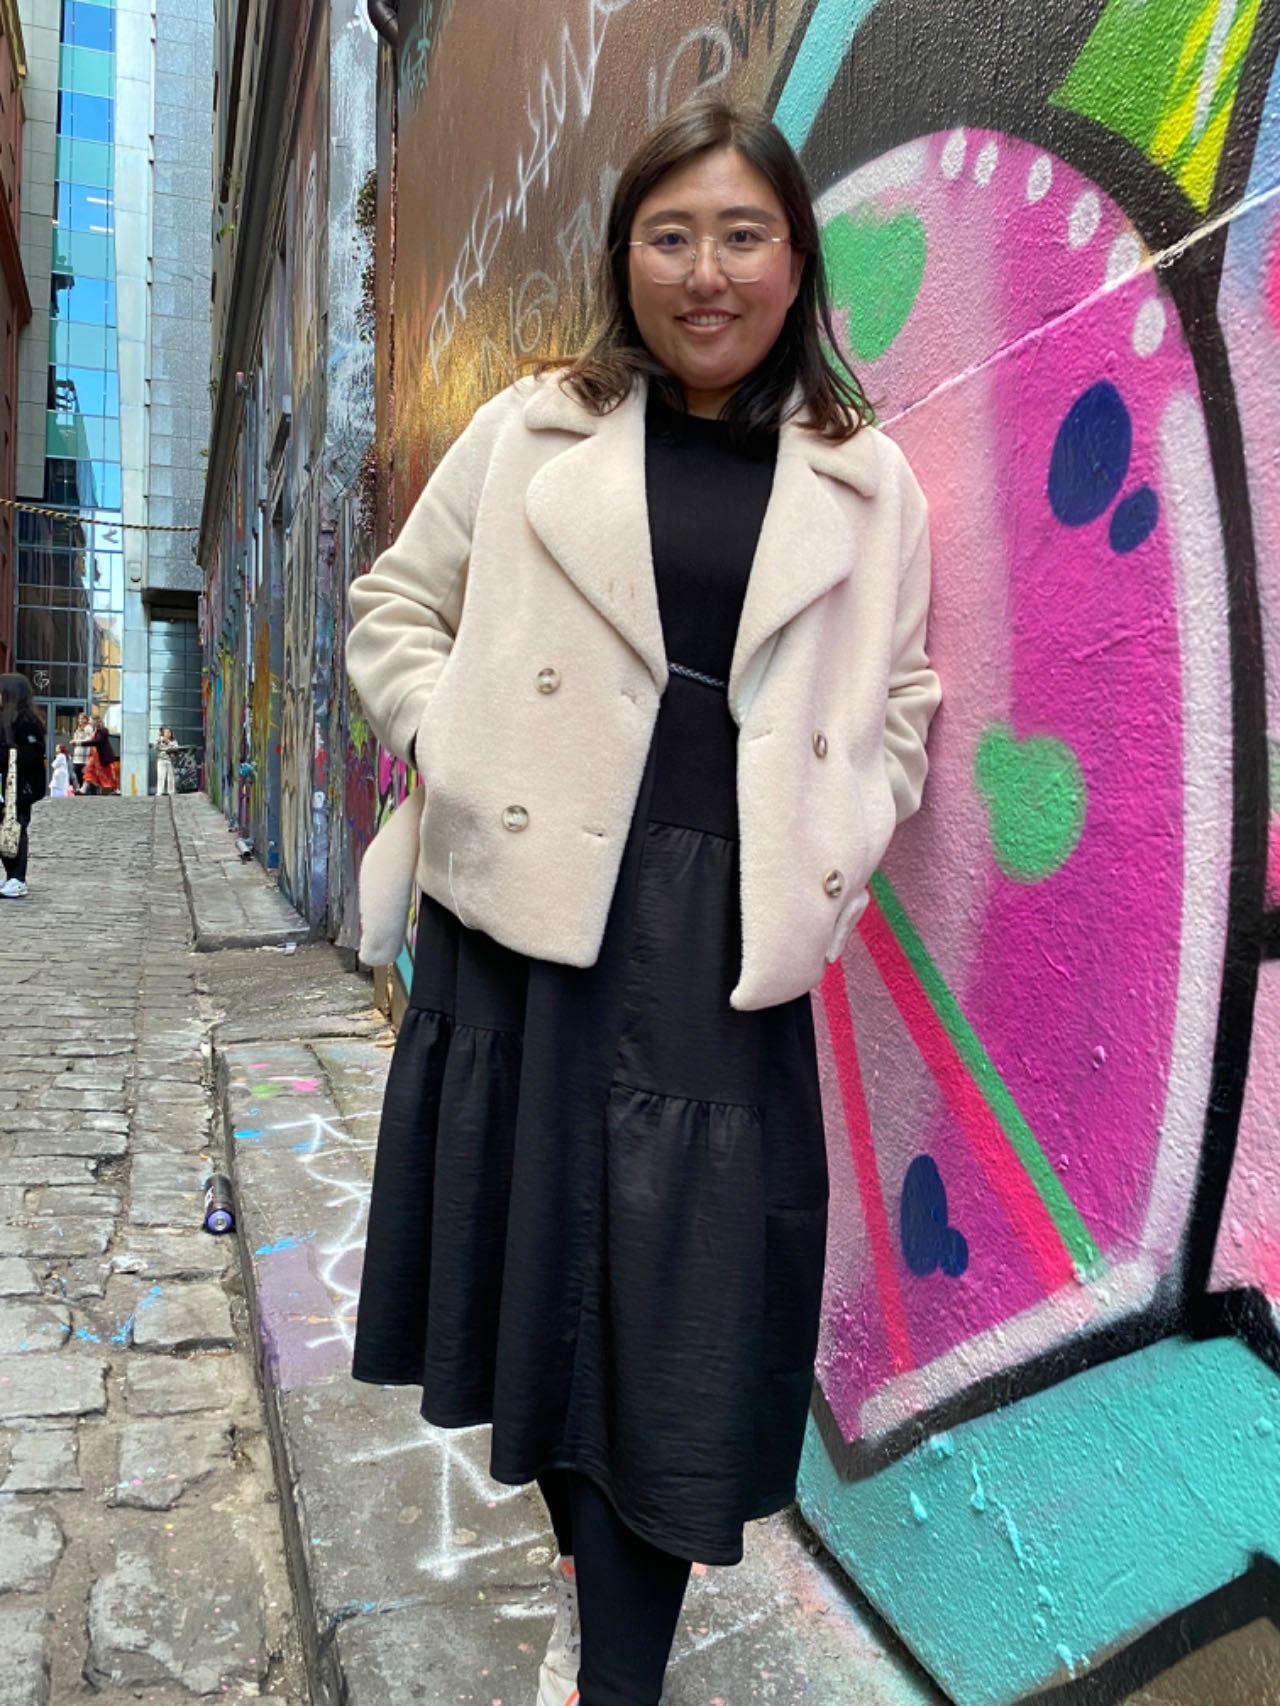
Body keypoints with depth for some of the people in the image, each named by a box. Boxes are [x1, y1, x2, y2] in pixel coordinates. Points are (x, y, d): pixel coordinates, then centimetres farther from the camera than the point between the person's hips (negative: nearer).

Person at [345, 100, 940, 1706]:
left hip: (727, 939, 0)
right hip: (530, 902, 1)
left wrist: (834, 850, 1)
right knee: (544, 1244, 10)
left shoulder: (870, 483, 9)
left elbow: (904, 699, 16)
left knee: (681, 1294, 1)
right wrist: (463, 745, -4)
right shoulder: (528, 431, 7)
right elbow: (393, 607, 13)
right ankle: (589, 1568, 37)